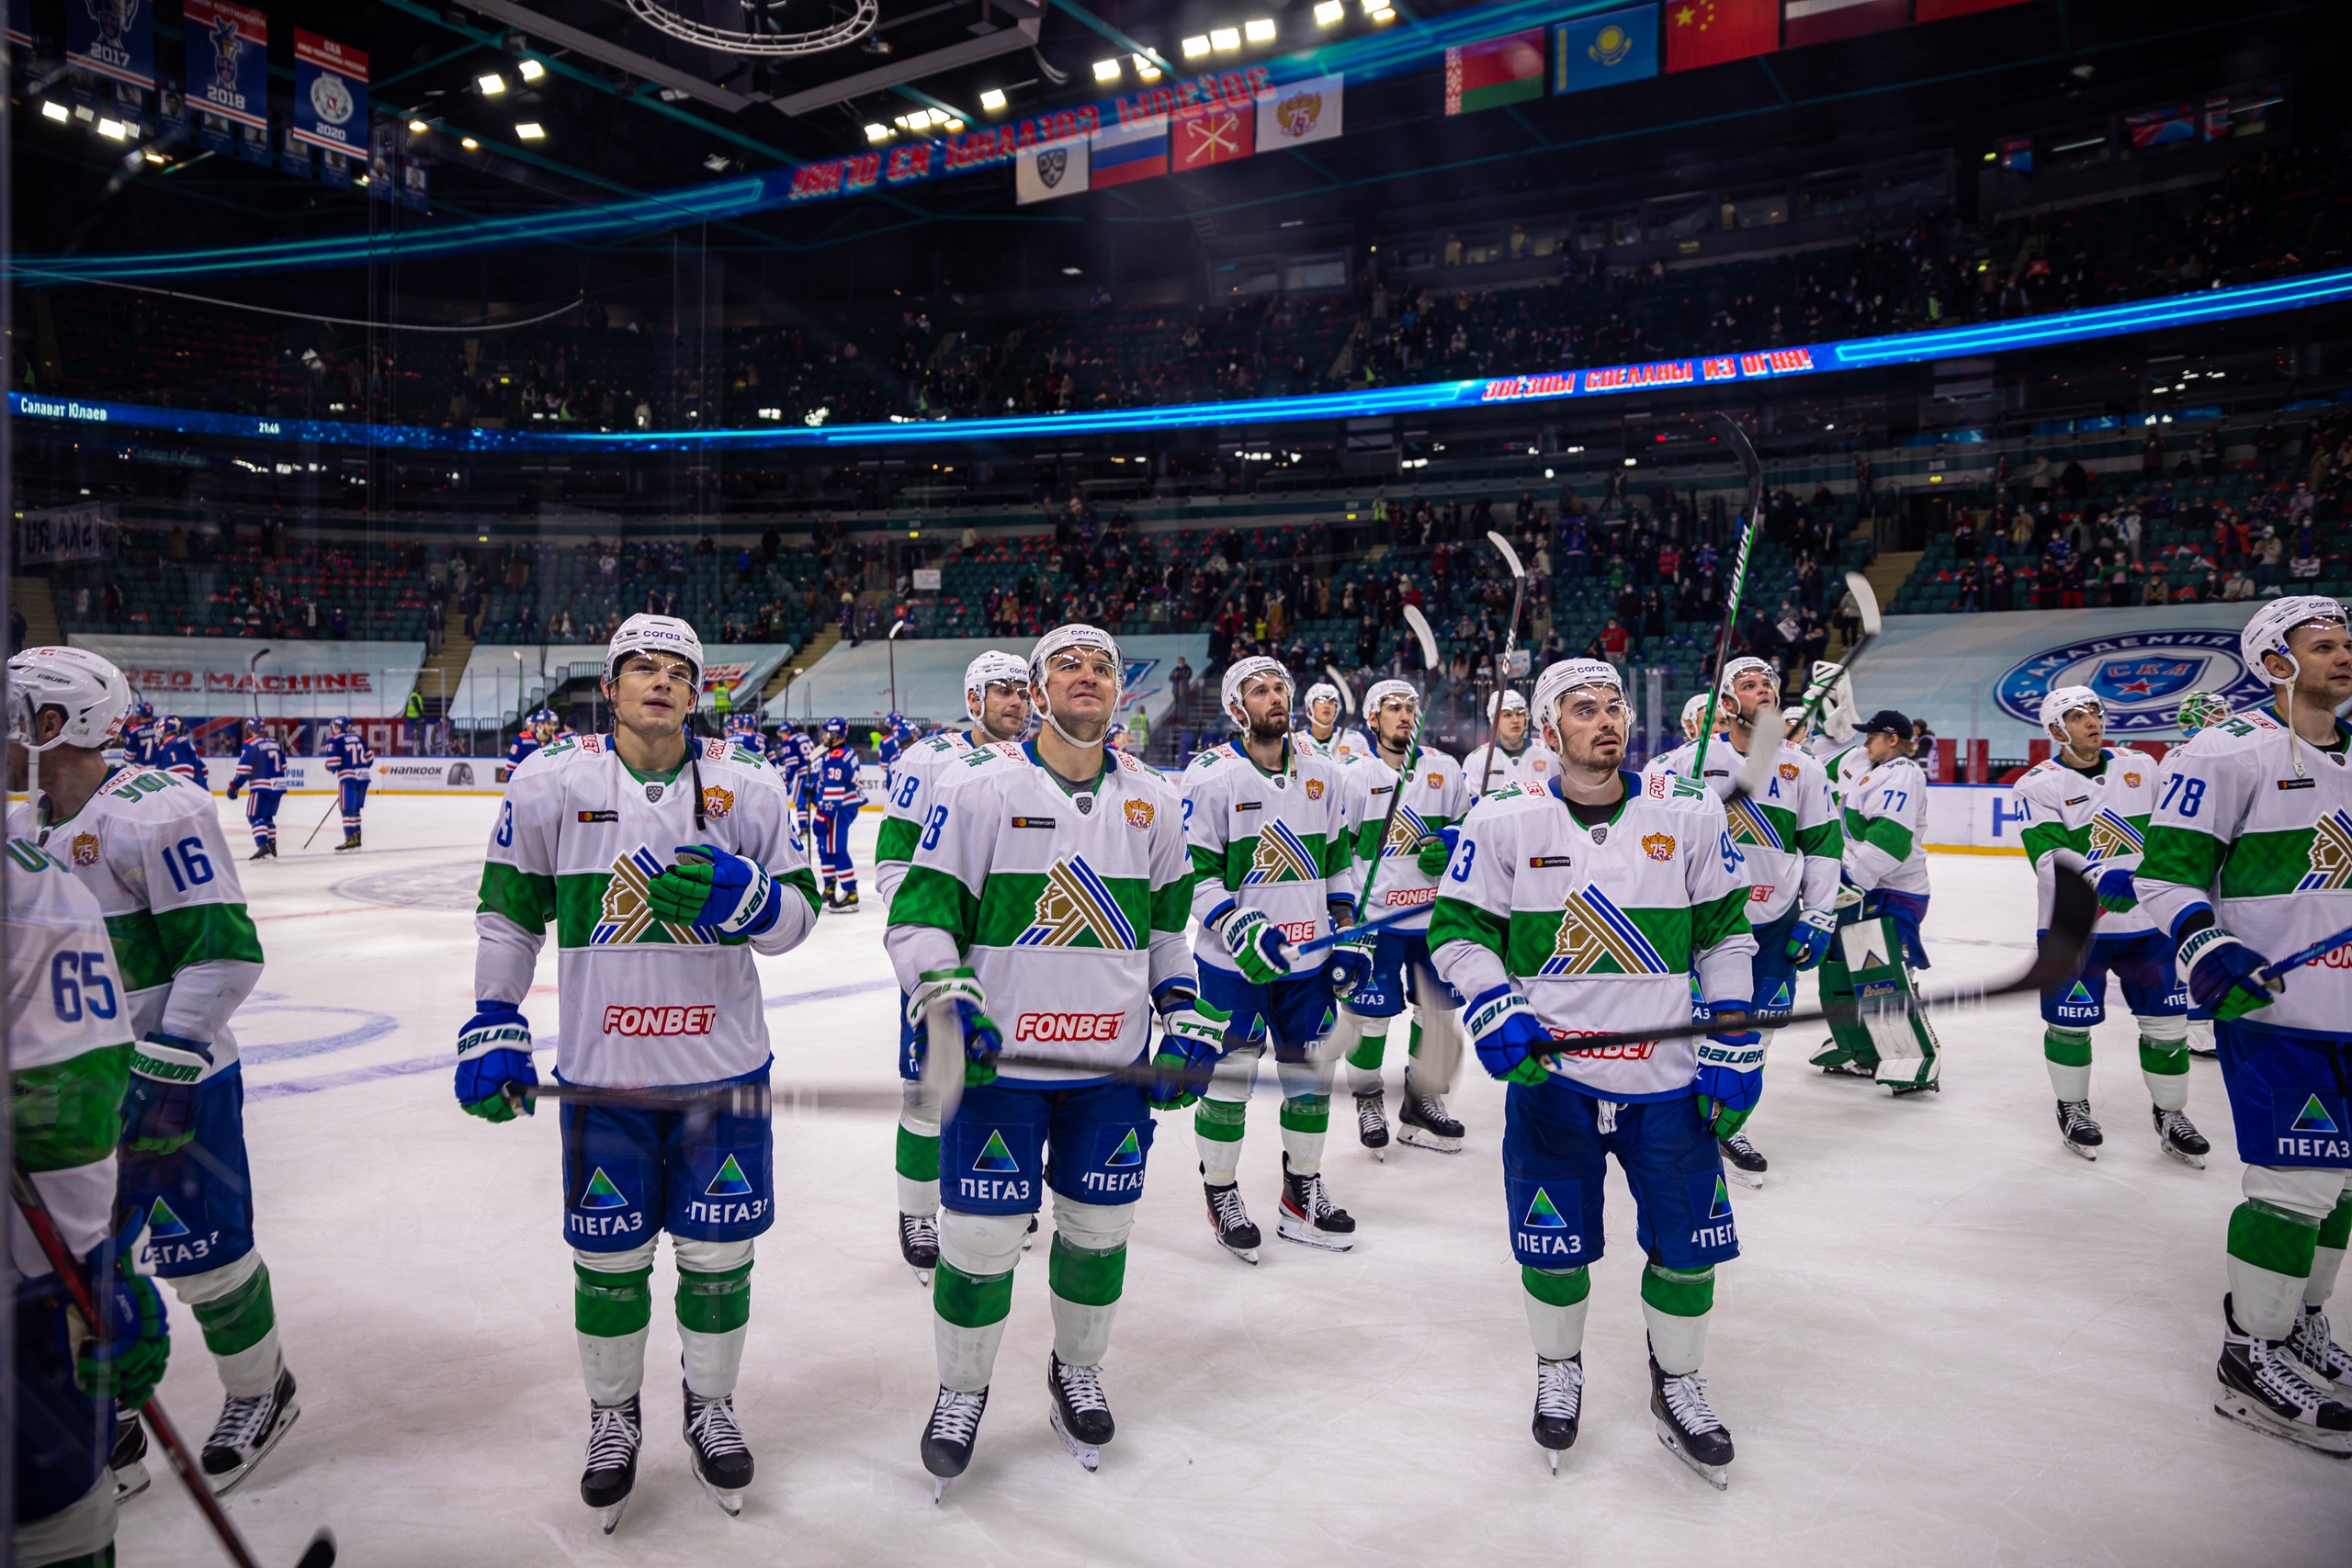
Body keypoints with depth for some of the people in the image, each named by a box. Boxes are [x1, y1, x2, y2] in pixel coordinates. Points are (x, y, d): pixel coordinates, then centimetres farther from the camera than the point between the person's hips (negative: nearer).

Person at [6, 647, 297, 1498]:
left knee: (201, 1252, 3)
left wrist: (165, 1063, -23)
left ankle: (261, 1392, 27)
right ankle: (106, 1435, 31)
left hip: (177, 1084, -8)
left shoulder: (155, 812, -19)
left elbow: (222, 949, -22)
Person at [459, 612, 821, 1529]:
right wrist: (492, 1023, 2)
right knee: (608, 1261, 11)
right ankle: (613, 1418, 36)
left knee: (719, 1254, 11)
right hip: (602, 1073, 0)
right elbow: (508, 908, 7)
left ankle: (710, 1405, 35)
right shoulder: (550, 783, -2)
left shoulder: (749, 786, -2)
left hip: (724, 1069, 1)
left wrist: (745, 897, -20)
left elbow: (798, 914, 1)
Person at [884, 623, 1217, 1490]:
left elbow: (1169, 923, 17)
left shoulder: (1152, 801, 7)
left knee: (1099, 1224, 14)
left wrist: (1185, 1019, 7)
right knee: (981, 1234, 2)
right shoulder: (982, 788, -6)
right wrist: (947, 999, -21)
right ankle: (961, 1389, 27)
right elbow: (920, 913, -6)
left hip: (1114, 1062, 4)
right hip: (999, 1058, -3)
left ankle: (1076, 1368, 39)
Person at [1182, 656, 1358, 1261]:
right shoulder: (1212, 775, -9)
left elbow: (1339, 859, 15)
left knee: (1313, 1071, 12)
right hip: (1234, 961, -5)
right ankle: (1221, 1194, 21)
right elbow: (1195, 871, -10)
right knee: (1228, 1074, 2)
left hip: (1309, 958, 5)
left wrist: (1347, 930, 8)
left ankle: (1302, 1192, 28)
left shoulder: (1321, 773, 7)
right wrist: (1237, 927, -21)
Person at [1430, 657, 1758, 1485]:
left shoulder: (1690, 814, 2)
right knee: (1553, 1246, 6)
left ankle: (1677, 1383, 34)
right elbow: (1457, 930, 0)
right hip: (1550, 1075, -1)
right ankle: (1558, 1370, 35)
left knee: (1688, 1246, 7)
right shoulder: (1504, 821, -3)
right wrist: (1496, 1008, -16)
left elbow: (1727, 932, 7)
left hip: (1670, 1076, 2)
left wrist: (1733, 1042, 1)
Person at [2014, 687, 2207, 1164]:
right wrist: (2098, 879, -35)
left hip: (2147, 921, 4)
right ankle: (2073, 1109, 25)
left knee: (2167, 1019, 8)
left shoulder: (2141, 766, 6)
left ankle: (2171, 1116, 25)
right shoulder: (2040, 784, -8)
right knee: (2071, 1021, 3)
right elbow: (2048, 857, -20)